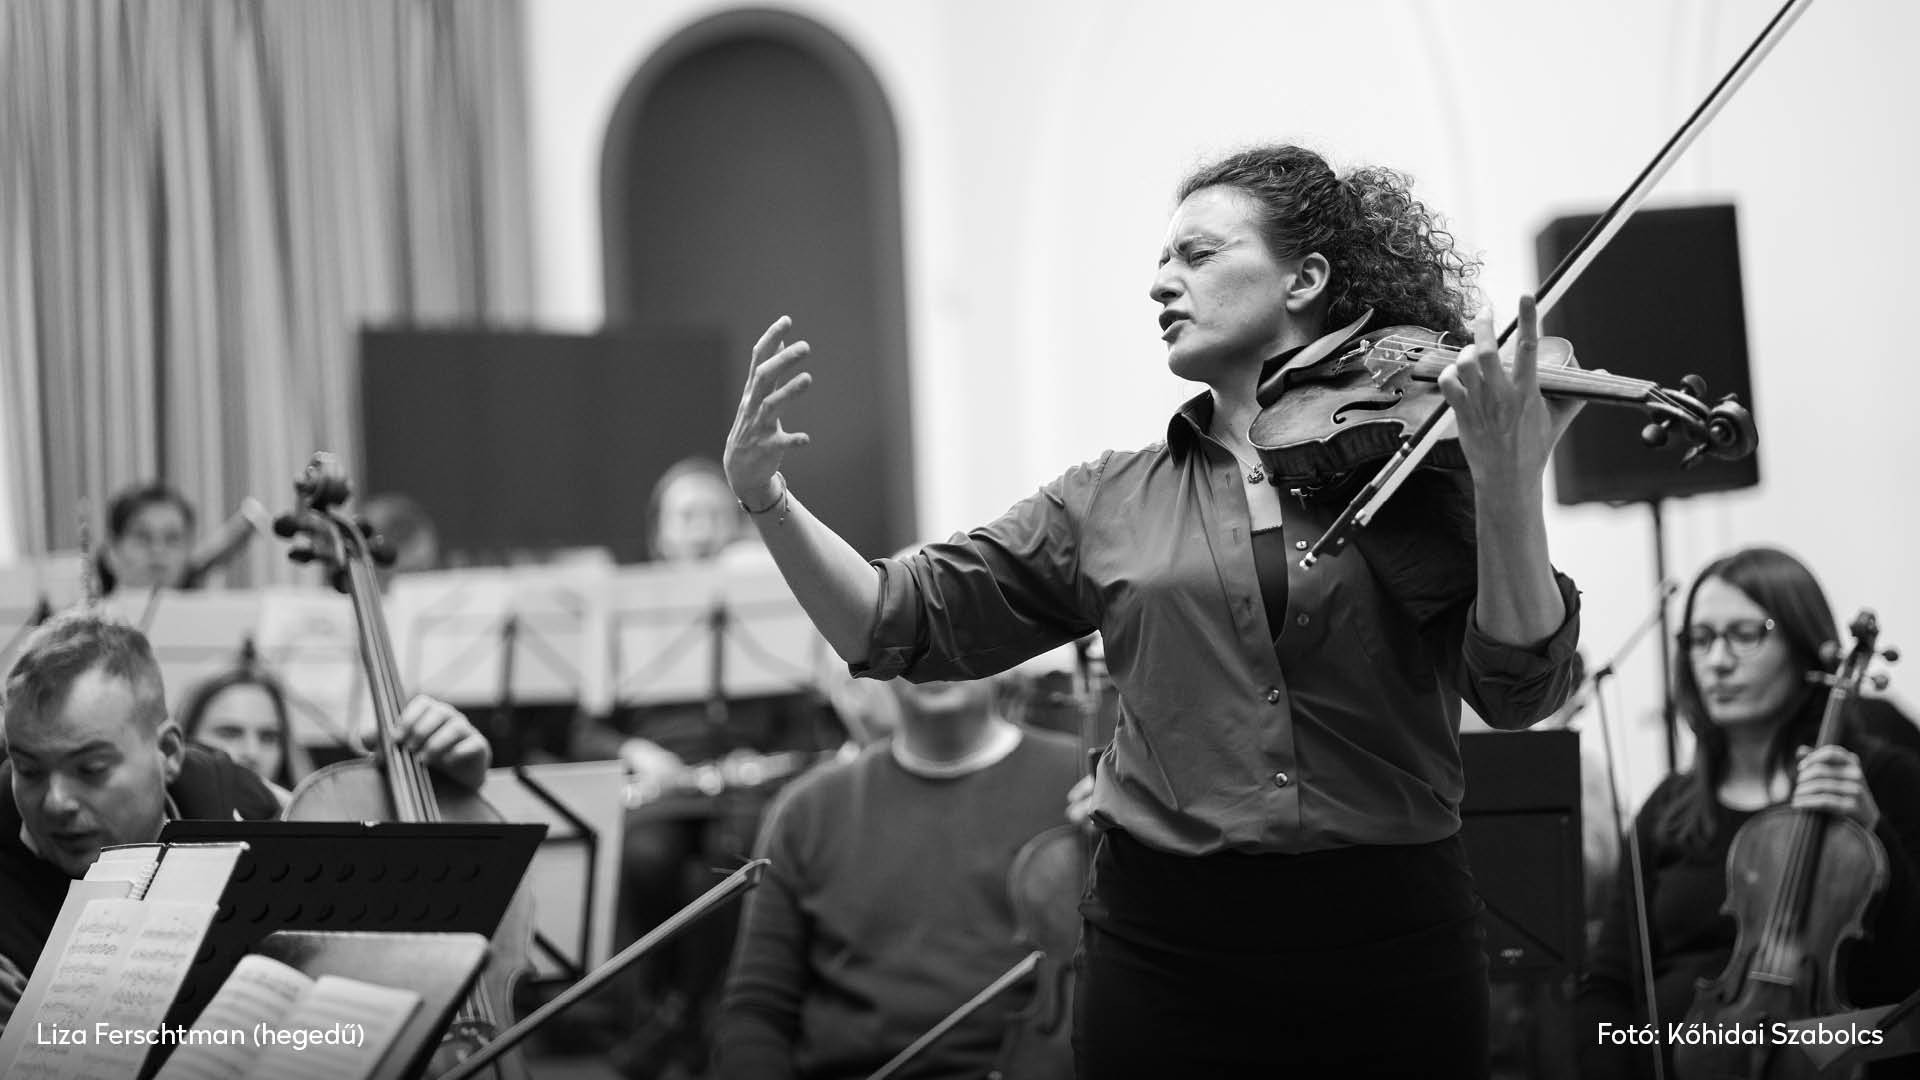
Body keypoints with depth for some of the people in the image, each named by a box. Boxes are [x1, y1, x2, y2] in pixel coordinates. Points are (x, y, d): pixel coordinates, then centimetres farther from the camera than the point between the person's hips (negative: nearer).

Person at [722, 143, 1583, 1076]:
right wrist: (770, 504, -9)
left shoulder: (1421, 466, 2)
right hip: (1165, 955, 2)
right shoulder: (1111, 502, 8)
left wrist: (1509, 482, -21)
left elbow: (1518, 687, -8)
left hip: (1393, 957, -1)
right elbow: (899, 624, 5)